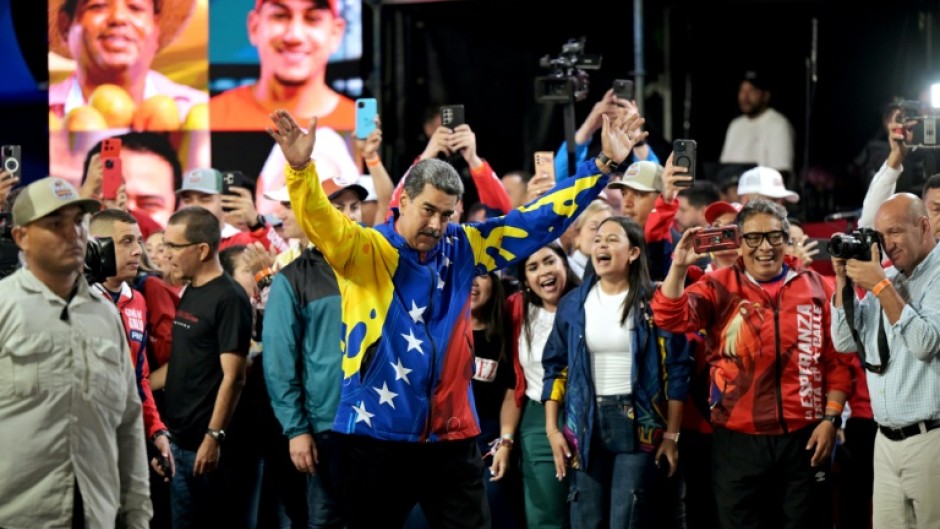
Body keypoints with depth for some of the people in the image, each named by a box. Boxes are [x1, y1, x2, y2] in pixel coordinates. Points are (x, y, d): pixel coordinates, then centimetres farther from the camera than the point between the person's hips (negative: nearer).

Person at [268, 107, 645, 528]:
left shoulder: (463, 248, 8)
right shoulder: (365, 250, -4)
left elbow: (538, 218, 12)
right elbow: (321, 222, -23)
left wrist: (603, 165, 8)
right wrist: (301, 169, -43)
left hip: (451, 437, 4)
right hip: (378, 436, -4)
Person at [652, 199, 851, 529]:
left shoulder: (816, 288, 5)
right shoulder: (719, 288, 2)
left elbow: (837, 362, 6)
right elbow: (671, 317, -13)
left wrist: (831, 418, -2)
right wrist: (679, 265, -25)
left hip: (804, 438, 1)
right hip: (739, 440, -1)